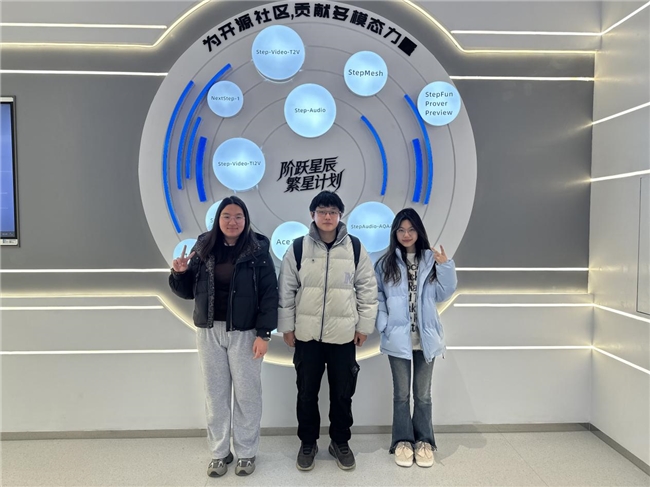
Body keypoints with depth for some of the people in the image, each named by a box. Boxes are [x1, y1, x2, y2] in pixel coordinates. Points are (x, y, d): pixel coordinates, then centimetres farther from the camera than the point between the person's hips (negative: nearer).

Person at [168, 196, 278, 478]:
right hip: (209, 332, 3)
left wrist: (264, 333, -14)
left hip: (245, 332, -3)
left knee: (246, 394, 7)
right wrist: (180, 273, -12)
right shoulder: (203, 248, 4)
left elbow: (269, 294, -8)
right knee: (215, 394, 12)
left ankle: (246, 453, 25)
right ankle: (220, 452, 29)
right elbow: (189, 292, 9)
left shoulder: (257, 250, -6)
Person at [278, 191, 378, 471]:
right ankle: (308, 443, 32)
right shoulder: (298, 248, -4)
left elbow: (367, 289, 2)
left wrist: (364, 325, 1)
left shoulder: (355, 248, -3)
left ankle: (340, 442, 33)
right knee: (307, 392, 12)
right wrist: (287, 326, 0)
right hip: (307, 333, 0)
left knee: (343, 393, 12)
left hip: (343, 334, 0)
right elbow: (286, 290, 1)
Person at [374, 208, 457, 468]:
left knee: (423, 393, 13)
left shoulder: (430, 259, 2)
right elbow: (377, 296, 1)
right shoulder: (386, 263, -1)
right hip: (398, 338, -1)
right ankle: (403, 441, 26)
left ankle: (423, 441, 28)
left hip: (425, 338, 1)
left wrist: (445, 267, -13)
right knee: (401, 393, 11)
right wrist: (383, 325, -11)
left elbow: (443, 294, 0)